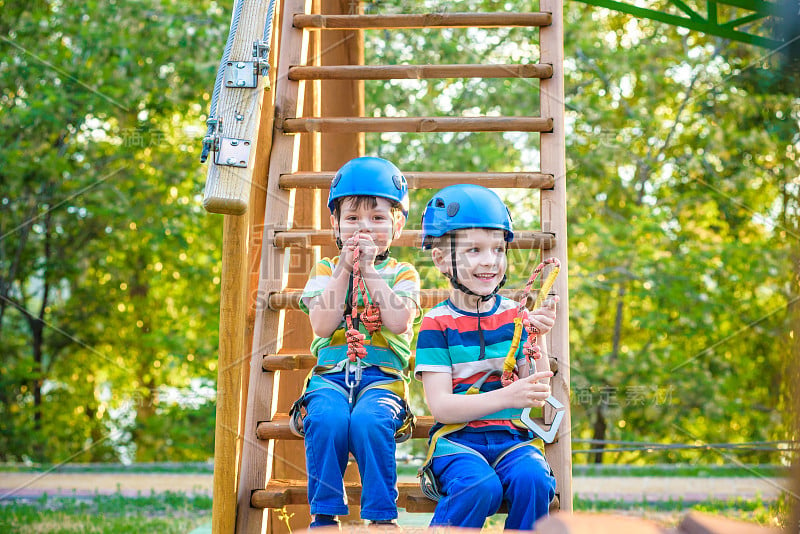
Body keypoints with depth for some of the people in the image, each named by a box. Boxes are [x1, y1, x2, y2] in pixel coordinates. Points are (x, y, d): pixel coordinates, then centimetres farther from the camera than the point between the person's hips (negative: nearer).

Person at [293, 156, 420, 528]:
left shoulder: (402, 273, 12)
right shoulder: (326, 269, 14)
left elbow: (399, 321, -9)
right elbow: (322, 325, -3)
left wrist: (368, 270, -7)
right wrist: (345, 269, -5)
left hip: (383, 375, -1)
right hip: (331, 373, 1)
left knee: (369, 421, -34)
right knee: (327, 420, -32)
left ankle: (381, 516, -19)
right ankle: (325, 515, -16)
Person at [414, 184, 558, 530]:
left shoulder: (514, 315, 8)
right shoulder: (437, 323, -3)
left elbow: (538, 396, 5)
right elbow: (440, 406, -12)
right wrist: (507, 397, -24)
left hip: (511, 436, 3)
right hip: (457, 437, -3)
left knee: (532, 479, -28)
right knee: (481, 486, -32)